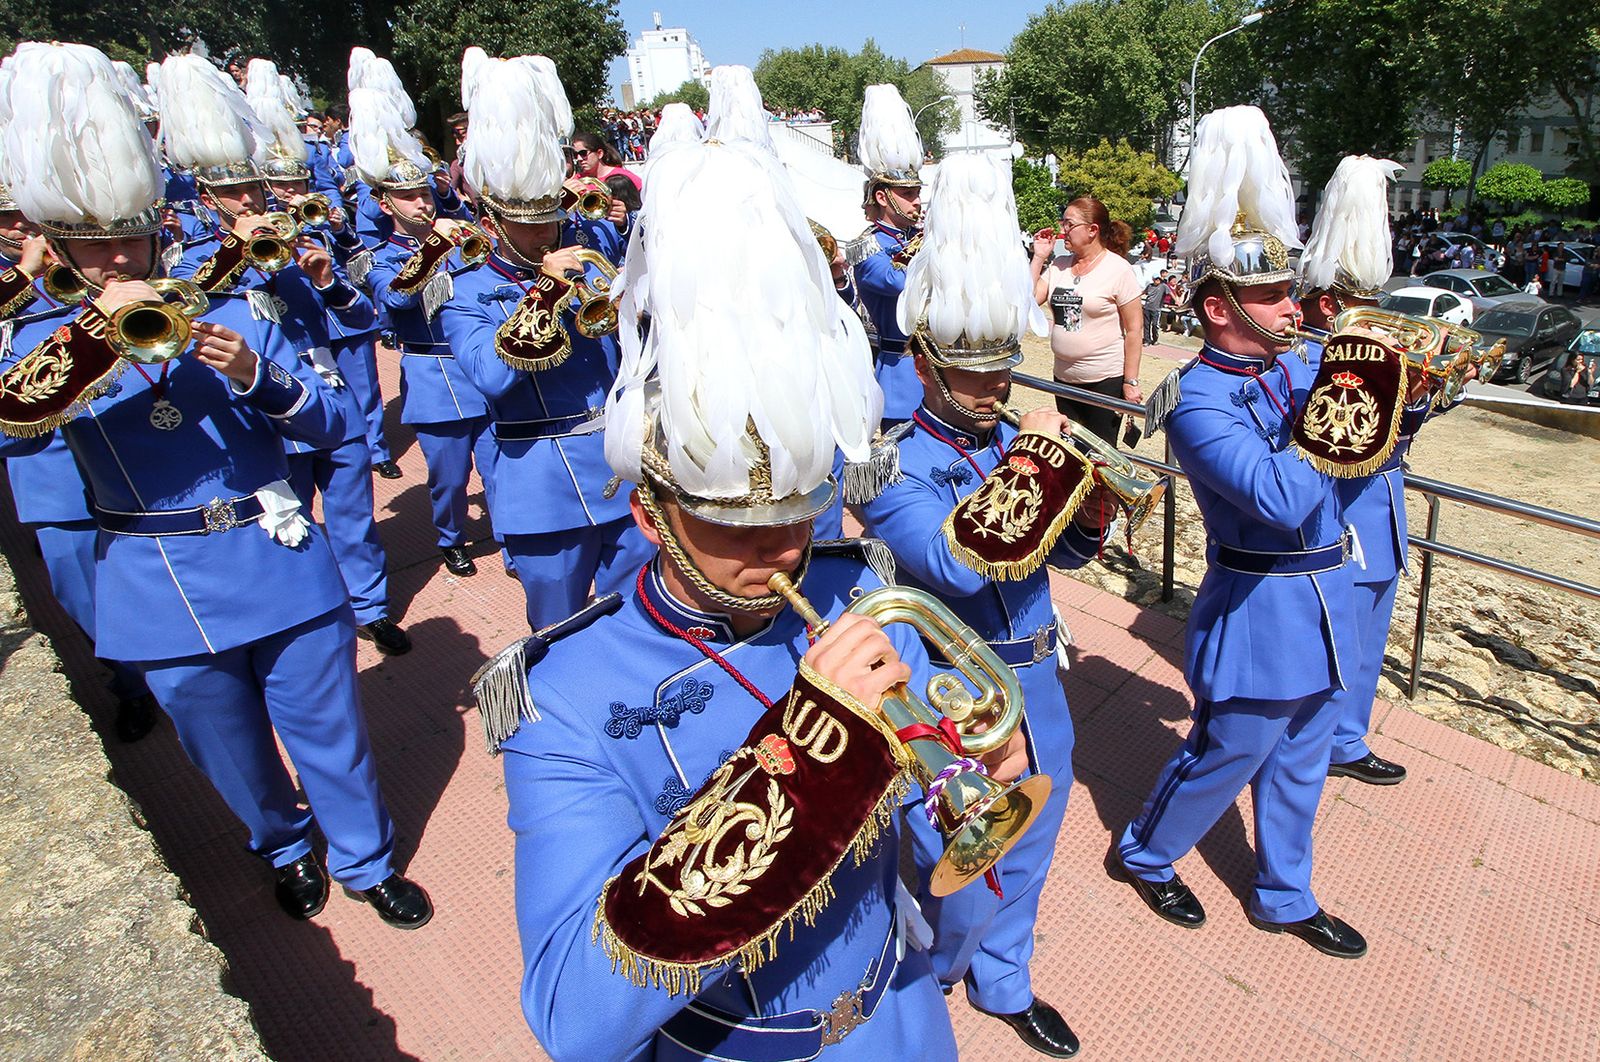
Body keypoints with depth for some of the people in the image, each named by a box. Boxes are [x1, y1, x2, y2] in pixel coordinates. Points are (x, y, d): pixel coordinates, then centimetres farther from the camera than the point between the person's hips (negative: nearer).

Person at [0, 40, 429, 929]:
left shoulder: (234, 313, 1)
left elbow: (331, 425, -5)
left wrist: (253, 373, -22)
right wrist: (91, 332, -27)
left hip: (282, 567, -1)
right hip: (165, 598, 1)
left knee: (330, 735, 12)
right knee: (233, 753, 19)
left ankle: (369, 861, 35)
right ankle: (287, 848, 47)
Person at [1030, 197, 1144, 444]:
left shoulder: (1119, 269, -9)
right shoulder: (1058, 264, 6)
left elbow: (1133, 331, -10)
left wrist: (1130, 383, -14)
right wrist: (1039, 257, -1)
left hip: (1106, 379, -5)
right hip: (1064, 378, 5)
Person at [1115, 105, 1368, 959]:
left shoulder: (1294, 366, 4)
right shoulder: (1197, 400, -21)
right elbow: (1279, 498, -31)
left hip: (1323, 599, 8)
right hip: (1258, 609, -8)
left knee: (1299, 764, 21)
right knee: (1226, 756, 10)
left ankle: (1284, 897, 42)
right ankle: (1143, 854, 36)